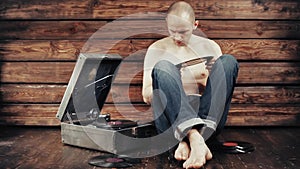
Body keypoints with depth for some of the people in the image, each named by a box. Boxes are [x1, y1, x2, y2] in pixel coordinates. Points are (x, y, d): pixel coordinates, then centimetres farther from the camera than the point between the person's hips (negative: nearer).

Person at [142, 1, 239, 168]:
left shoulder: (210, 47, 18)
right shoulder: (157, 49, 14)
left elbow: (221, 86, 15)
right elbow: (147, 96, 8)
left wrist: (204, 80, -6)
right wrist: (171, 80, -9)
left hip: (208, 113, 2)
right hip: (171, 116, -1)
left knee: (228, 60, -18)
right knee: (162, 67, -25)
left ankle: (188, 141, -35)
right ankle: (195, 139, -48)